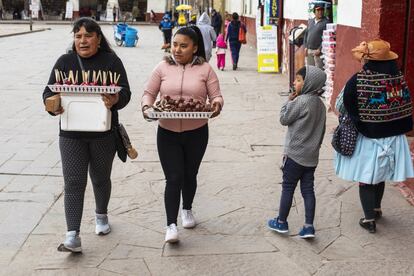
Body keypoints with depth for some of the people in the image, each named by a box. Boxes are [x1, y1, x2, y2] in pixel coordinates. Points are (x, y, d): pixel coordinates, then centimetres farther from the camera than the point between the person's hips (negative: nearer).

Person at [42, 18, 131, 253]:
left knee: (101, 178, 16)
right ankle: (73, 236, -4)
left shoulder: (111, 61, -1)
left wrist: (115, 100, -31)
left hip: (104, 133, 0)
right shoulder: (65, 62, 5)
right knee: (74, 183, -4)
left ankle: (101, 215, 41)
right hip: (71, 134, 1)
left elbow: (125, 92, -7)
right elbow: (49, 92, 3)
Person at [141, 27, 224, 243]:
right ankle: (171, 225, -1)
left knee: (190, 174, 18)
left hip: (196, 132, 1)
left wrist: (216, 105, -24)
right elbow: (149, 93, 4)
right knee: (173, 178, -6)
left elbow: (216, 96, -1)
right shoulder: (163, 68, 1)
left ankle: (187, 209, 42)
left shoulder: (205, 69, -1)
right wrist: (147, 107, -16)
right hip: (167, 132, 0)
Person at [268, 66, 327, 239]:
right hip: (312, 156, 7)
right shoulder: (320, 103, 8)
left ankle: (281, 222, 17)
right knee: (308, 189, 8)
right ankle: (309, 226, 8)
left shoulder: (300, 101, -19)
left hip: (295, 154, -7)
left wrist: (289, 101, -1)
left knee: (288, 187, 5)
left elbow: (284, 118, -10)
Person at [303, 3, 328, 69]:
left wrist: (320, 49, -17)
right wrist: (305, 47, 9)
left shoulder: (325, 22, -6)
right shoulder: (310, 21, 15)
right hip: (309, 51, 6)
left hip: (318, 51, -6)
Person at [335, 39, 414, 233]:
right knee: (379, 175, 22)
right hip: (393, 137, 4)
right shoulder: (398, 77, -7)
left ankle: (369, 219, 13)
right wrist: (397, 128, 13)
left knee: (366, 179, 9)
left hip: (367, 138, -4)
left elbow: (342, 107, -9)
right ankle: (376, 209, 40)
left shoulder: (357, 81, -18)